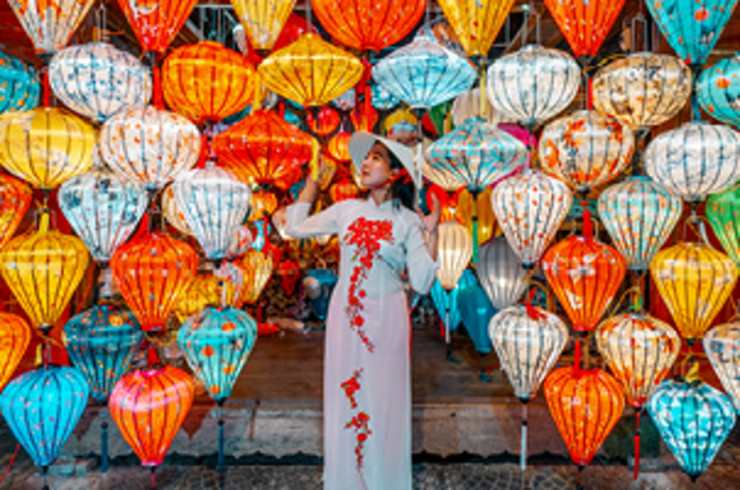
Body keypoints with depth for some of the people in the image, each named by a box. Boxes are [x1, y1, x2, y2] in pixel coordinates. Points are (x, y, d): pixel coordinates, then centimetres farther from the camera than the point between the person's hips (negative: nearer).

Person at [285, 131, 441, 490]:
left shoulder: (409, 221, -4)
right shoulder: (346, 210, 5)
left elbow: (422, 283, -9)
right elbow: (294, 226, 10)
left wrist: (431, 234, -16)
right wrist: (313, 182, 12)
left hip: (386, 318, -3)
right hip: (345, 314, 3)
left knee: (382, 401, 5)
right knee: (344, 396, 10)